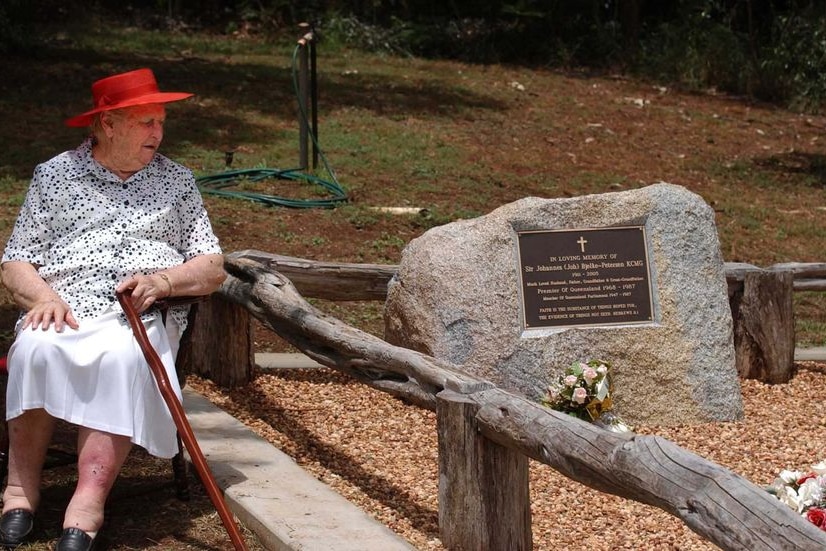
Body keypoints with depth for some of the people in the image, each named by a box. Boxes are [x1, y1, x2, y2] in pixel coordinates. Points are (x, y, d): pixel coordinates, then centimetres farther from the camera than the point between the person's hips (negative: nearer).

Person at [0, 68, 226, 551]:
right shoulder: (55, 175, 17)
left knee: (122, 358, -37)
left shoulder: (177, 181, 19)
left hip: (141, 317, 0)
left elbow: (213, 269, 13)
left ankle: (90, 501, -44)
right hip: (61, 310, 0)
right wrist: (43, 297, -10)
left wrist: (163, 280, -8)